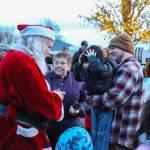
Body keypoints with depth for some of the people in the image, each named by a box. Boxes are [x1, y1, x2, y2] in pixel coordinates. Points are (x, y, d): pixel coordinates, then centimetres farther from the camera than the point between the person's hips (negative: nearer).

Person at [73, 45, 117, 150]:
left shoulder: (108, 66, -19)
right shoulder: (89, 69, 3)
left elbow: (98, 68, -41)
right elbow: (77, 76, 13)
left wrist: (91, 58, -23)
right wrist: (80, 62, -1)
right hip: (95, 105, 7)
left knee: (102, 135, -1)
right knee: (94, 134, 17)